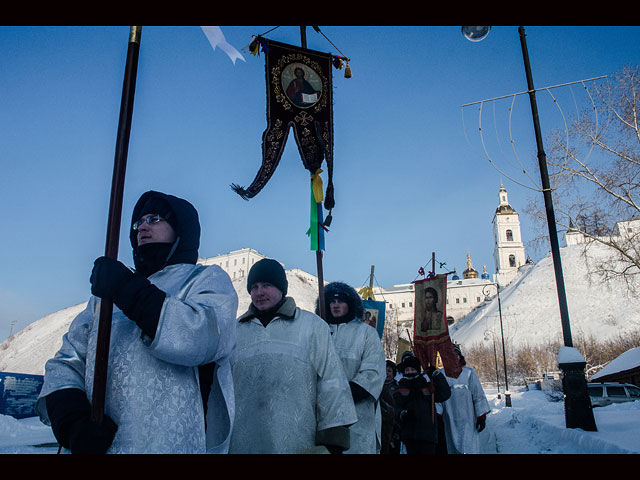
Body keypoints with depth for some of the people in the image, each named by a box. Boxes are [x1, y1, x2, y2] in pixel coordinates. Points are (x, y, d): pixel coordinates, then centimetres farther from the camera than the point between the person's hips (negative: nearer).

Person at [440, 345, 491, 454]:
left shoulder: (468, 372, 4)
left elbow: (478, 394, 3)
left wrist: (482, 416, -2)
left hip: (467, 420, -2)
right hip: (449, 422, 2)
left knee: (469, 449, -9)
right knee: (452, 448, 9)